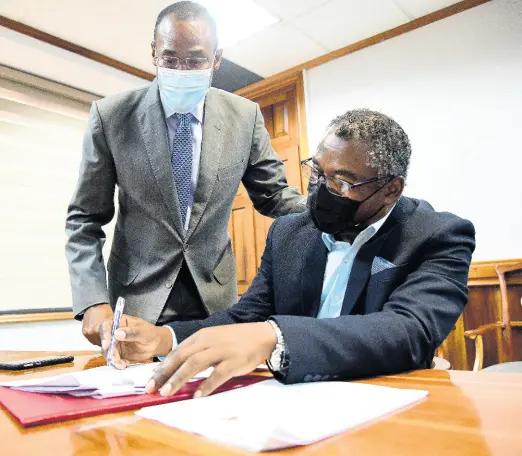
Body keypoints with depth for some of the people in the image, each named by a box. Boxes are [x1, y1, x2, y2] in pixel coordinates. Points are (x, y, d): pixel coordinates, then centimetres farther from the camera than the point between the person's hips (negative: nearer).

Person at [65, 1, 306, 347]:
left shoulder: (245, 116, -4)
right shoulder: (111, 116, -9)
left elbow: (274, 195, 4)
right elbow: (85, 219, -4)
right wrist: (93, 301, -16)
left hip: (214, 297, 2)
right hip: (138, 297, -1)